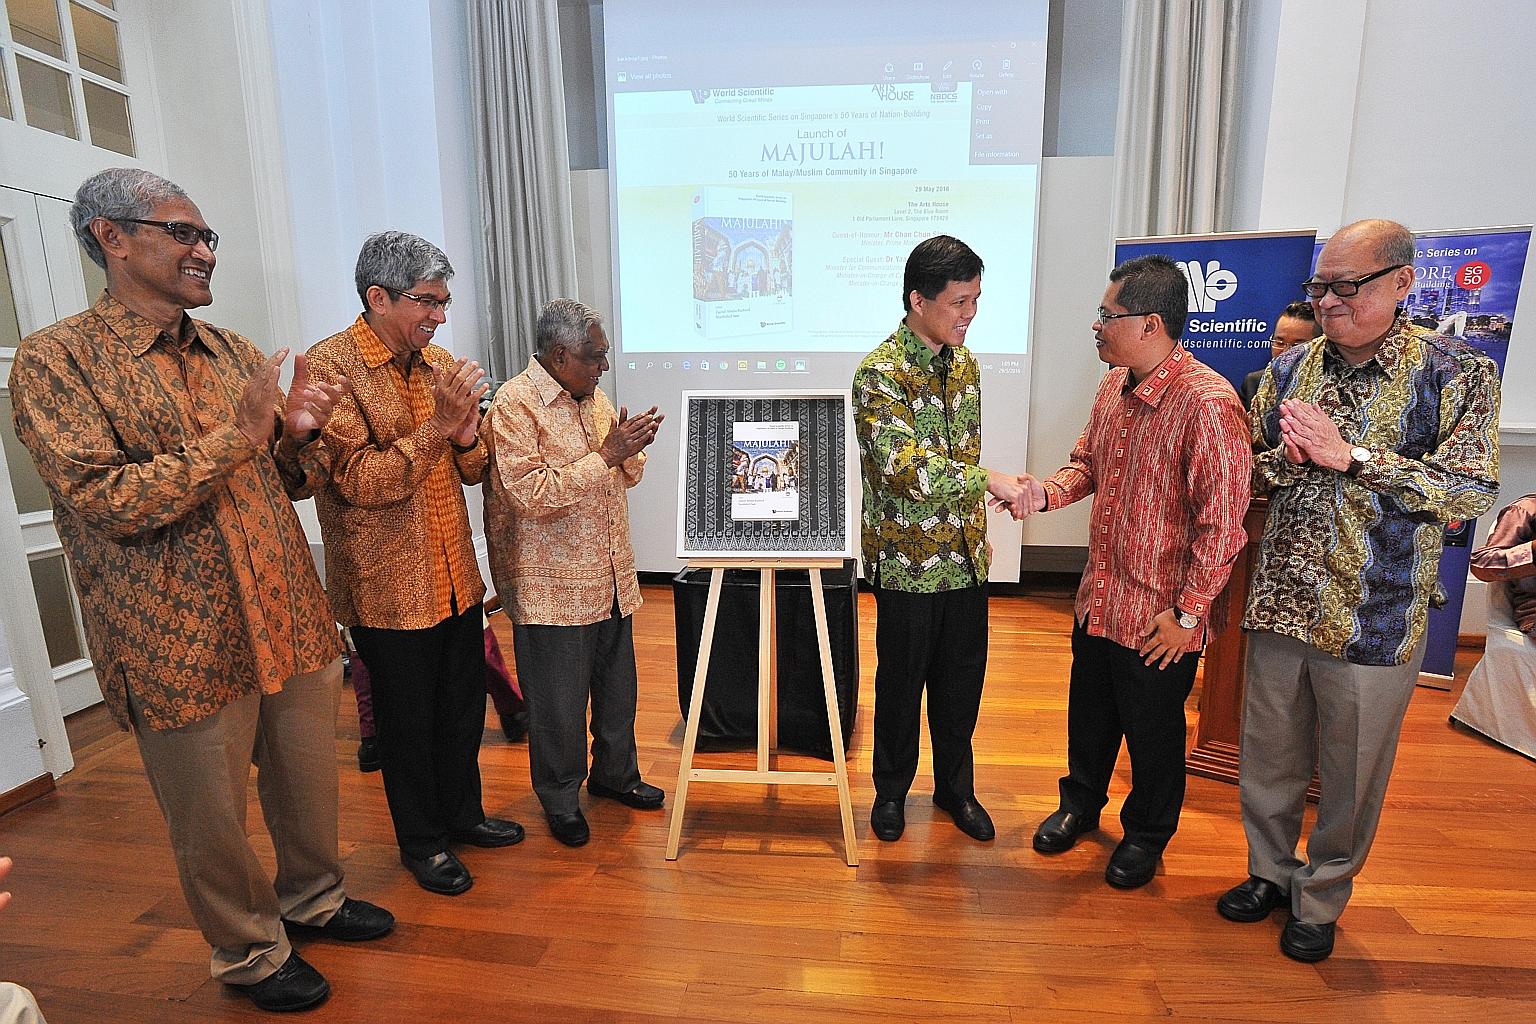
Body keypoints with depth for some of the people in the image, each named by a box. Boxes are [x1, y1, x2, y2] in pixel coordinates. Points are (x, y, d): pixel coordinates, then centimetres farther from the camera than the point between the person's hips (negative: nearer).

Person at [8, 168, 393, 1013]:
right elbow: (104, 503, -17)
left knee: (308, 781, 19)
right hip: (182, 643, -5)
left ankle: (314, 896, 44)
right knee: (213, 815, 13)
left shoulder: (234, 352, 9)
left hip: (290, 619, 5)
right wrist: (236, 435, -22)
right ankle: (250, 950, 36)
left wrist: (300, 432, -9)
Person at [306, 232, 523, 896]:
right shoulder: (328, 368, -13)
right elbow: (360, 481, -20)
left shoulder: (439, 363, 7)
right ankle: (421, 841, 33)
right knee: (407, 721, 12)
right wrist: (438, 425, -26)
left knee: (464, 707, 18)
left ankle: (462, 812, 40)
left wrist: (465, 434, -13)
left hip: (455, 577, 6)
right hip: (388, 588, -6)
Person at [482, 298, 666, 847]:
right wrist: (605, 455, -23)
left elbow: (625, 477, 14)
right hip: (553, 587, -7)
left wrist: (631, 449, -8)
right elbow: (531, 495, -23)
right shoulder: (515, 403, -14)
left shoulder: (593, 395, 9)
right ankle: (560, 798, 31)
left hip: (610, 577, 7)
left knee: (617, 688, 19)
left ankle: (615, 773, 40)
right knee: (559, 702, 9)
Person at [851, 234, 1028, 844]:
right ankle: (892, 789, 34)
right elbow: (906, 468, -28)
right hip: (908, 561, -6)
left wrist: (978, 527, 13)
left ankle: (955, 787, 38)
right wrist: (987, 481, -23)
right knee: (901, 680, 11)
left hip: (964, 556, 6)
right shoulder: (880, 372, -17)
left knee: (962, 679, 17)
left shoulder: (964, 362, 7)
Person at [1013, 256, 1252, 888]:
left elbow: (1223, 521, -21)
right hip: (1099, 599, 7)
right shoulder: (1114, 385, 3)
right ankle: (1080, 803, 47)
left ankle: (1146, 834, 41)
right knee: (1088, 715, 23)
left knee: (1153, 732, 16)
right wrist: (1046, 493, -6)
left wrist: (1188, 612, -16)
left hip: (1159, 617, -7)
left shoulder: (1207, 403, -23)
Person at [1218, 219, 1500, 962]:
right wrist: (1286, 457, -13)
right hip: (1279, 604, 3)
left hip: (1374, 620, -3)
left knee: (1349, 774, 14)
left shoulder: (1457, 374, -6)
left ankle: (1320, 899, 36)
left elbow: (1473, 491, -15)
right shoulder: (1288, 369, 4)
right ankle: (1269, 871, 39)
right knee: (1268, 756, 16)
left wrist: (1348, 456, -22)